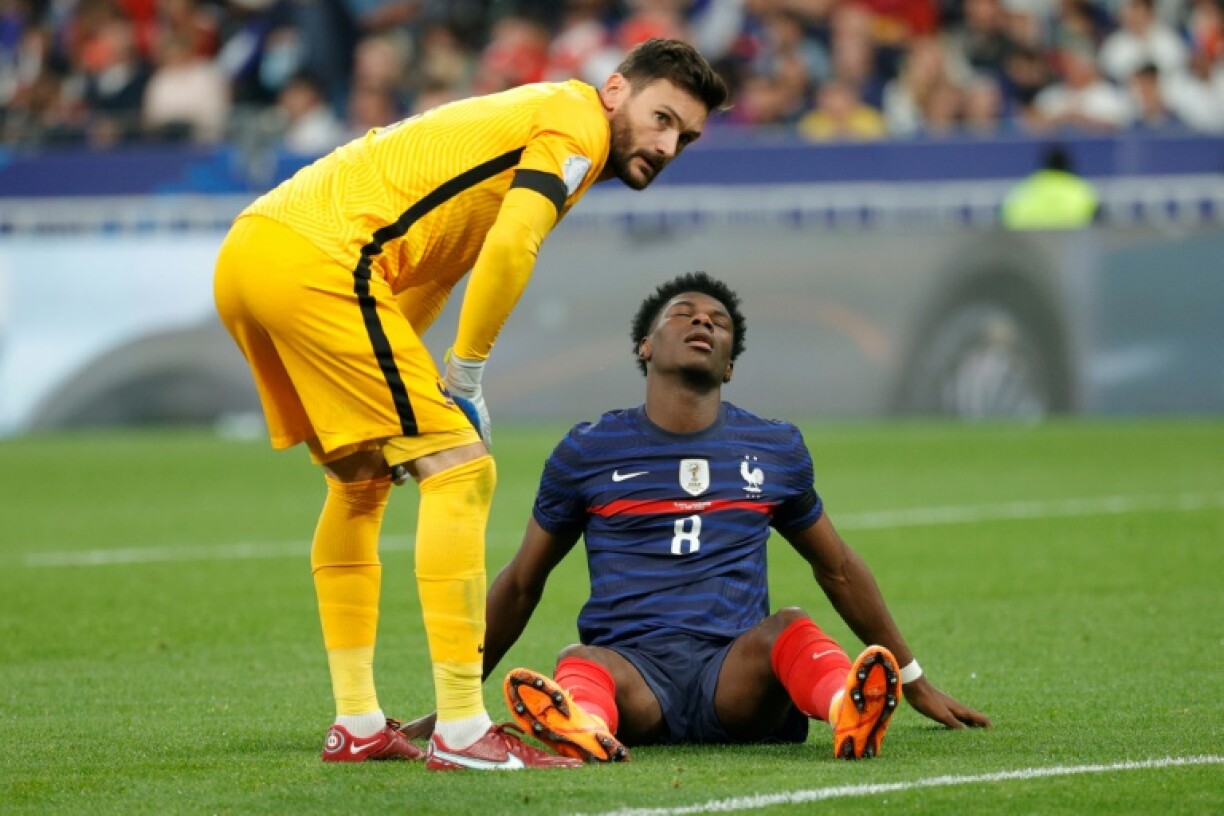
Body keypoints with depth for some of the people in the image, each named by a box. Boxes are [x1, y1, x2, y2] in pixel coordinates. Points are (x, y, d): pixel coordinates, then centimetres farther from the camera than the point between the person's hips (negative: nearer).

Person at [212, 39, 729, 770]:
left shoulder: (524, 119, 27)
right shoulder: (577, 121, -1)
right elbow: (510, 248, -15)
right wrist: (467, 376, -4)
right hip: (315, 262, -10)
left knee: (362, 478, 23)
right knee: (459, 469, -8)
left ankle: (357, 725, 25)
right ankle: (461, 731, -10)